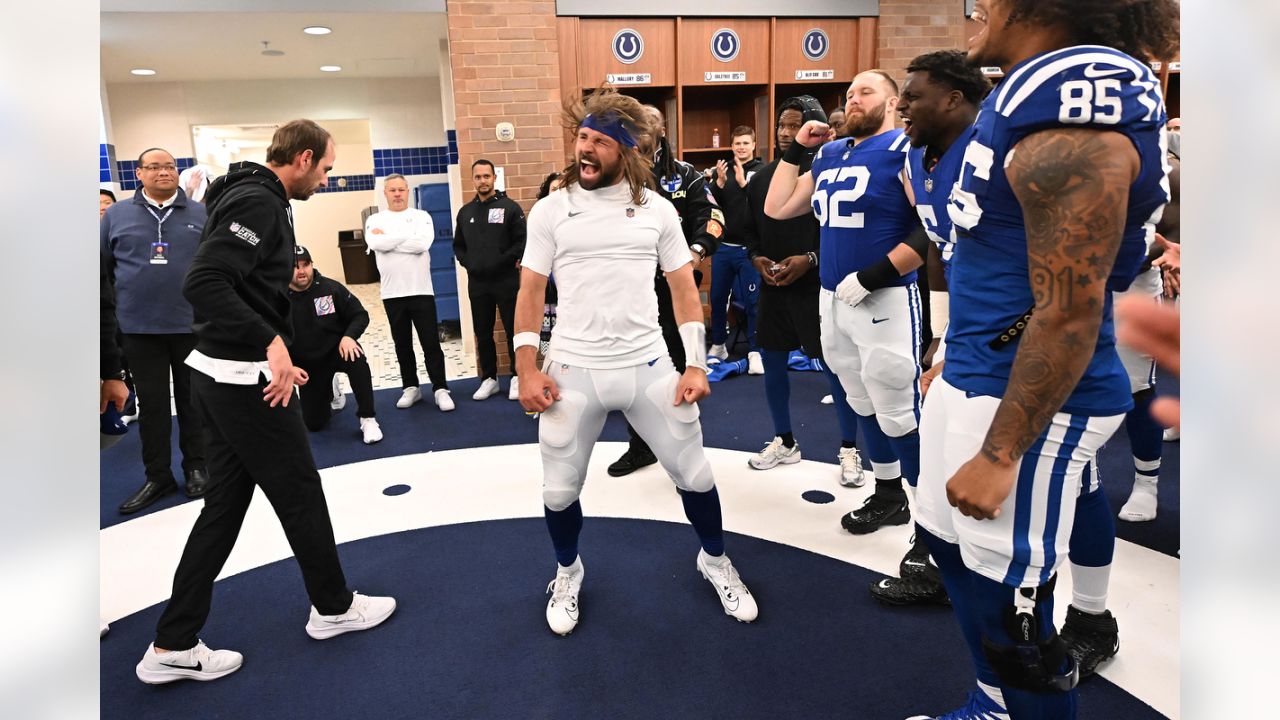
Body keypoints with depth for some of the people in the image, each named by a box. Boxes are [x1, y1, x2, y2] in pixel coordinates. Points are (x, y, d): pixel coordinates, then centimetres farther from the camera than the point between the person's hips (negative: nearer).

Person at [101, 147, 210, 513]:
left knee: (193, 399, 9)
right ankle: (158, 475, 19)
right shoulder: (116, 215, 5)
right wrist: (126, 297, 10)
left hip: (193, 326, -1)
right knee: (151, 403, 8)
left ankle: (196, 468, 22)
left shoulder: (201, 214, 3)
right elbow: (102, 266, 11)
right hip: (140, 328, 1)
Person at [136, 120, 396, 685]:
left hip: (222, 376, 10)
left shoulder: (252, 197, 16)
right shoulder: (259, 204, -17)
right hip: (247, 379, -10)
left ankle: (173, 647, 21)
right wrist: (272, 342, -29)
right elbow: (203, 283, -28)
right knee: (301, 494, 7)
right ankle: (334, 608, 27)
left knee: (225, 503, 14)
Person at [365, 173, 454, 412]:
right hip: (392, 294, 2)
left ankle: (440, 389, 5)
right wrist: (409, 236, -11)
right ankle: (411, 388, 22)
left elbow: (422, 243, -17)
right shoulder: (375, 220, 6)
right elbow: (375, 244, -14)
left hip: (421, 291, -2)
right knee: (402, 345, 11)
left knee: (431, 343, -1)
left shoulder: (421, 216, 3)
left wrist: (387, 239, -10)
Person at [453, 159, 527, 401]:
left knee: (514, 330, 2)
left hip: (506, 281, -4)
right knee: (482, 333, 10)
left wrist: (502, 261, -16)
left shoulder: (510, 207, -3)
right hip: (477, 283, 5)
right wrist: (468, 263, 1)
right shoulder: (465, 212, 12)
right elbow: (458, 245, 18)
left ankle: (518, 377, 14)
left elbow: (523, 241, -9)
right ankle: (489, 378, 21)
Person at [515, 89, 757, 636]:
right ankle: (567, 572, 38)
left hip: (649, 367, 1)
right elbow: (530, 293, 2)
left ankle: (715, 561, 36)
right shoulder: (550, 210, 1)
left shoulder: (657, 209, 2)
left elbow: (684, 289, 4)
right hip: (572, 370, 0)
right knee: (560, 489, 10)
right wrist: (527, 369, -7)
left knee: (694, 473, 9)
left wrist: (697, 365, -3)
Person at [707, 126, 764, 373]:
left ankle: (754, 351, 9)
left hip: (749, 248, -5)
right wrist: (720, 182, -12)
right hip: (723, 247, 5)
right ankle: (718, 345, 29)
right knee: (717, 298, 14)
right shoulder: (724, 170, 9)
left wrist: (743, 182, -24)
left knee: (752, 301, 0)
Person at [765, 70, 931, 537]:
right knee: (864, 406, 17)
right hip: (832, 300, 8)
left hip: (884, 300, -7)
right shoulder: (829, 155, 14)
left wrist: (873, 277, -20)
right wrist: (796, 148, 11)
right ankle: (888, 497, 33)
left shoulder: (904, 150, -8)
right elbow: (776, 209, 15)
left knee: (898, 413, -3)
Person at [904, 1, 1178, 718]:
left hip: (1027, 397, -10)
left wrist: (998, 455, -19)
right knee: (951, 541, 23)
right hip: (977, 374, 10)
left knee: (1008, 601, 4)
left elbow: (1068, 312, -23)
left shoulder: (1072, 107, -21)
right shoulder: (1039, 88, 11)